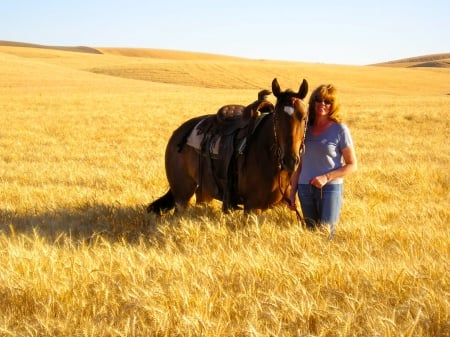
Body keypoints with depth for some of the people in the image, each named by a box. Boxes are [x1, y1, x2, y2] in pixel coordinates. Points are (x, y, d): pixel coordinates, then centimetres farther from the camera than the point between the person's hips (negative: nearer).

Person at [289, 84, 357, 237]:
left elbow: (352, 165, -5)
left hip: (330, 189, -4)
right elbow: (299, 163, 12)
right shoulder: (305, 128, 7)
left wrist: (326, 177, -17)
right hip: (305, 189, 4)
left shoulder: (340, 129, -6)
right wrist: (292, 192, 8)